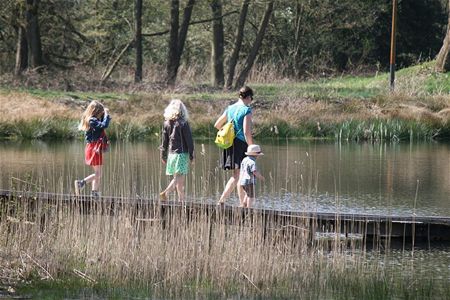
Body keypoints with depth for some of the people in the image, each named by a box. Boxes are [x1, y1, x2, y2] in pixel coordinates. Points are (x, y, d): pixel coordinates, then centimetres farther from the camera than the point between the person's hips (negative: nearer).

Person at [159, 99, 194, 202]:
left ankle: (181, 200, 11)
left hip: (171, 153, 5)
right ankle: (166, 193, -27)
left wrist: (163, 156, 17)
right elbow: (189, 140, -6)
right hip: (182, 153, -5)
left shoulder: (166, 123, 5)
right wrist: (191, 155, 1)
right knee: (179, 178, -8)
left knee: (178, 178, 14)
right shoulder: (183, 123, -8)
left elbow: (164, 141, 9)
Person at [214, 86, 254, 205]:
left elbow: (217, 125, 15)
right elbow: (247, 132, -18)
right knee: (236, 176, -6)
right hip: (241, 144, -7)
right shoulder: (246, 110, -12)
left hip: (229, 144, 7)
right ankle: (221, 200, -18)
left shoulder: (230, 109, 9)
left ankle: (242, 203, 21)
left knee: (240, 175, 16)